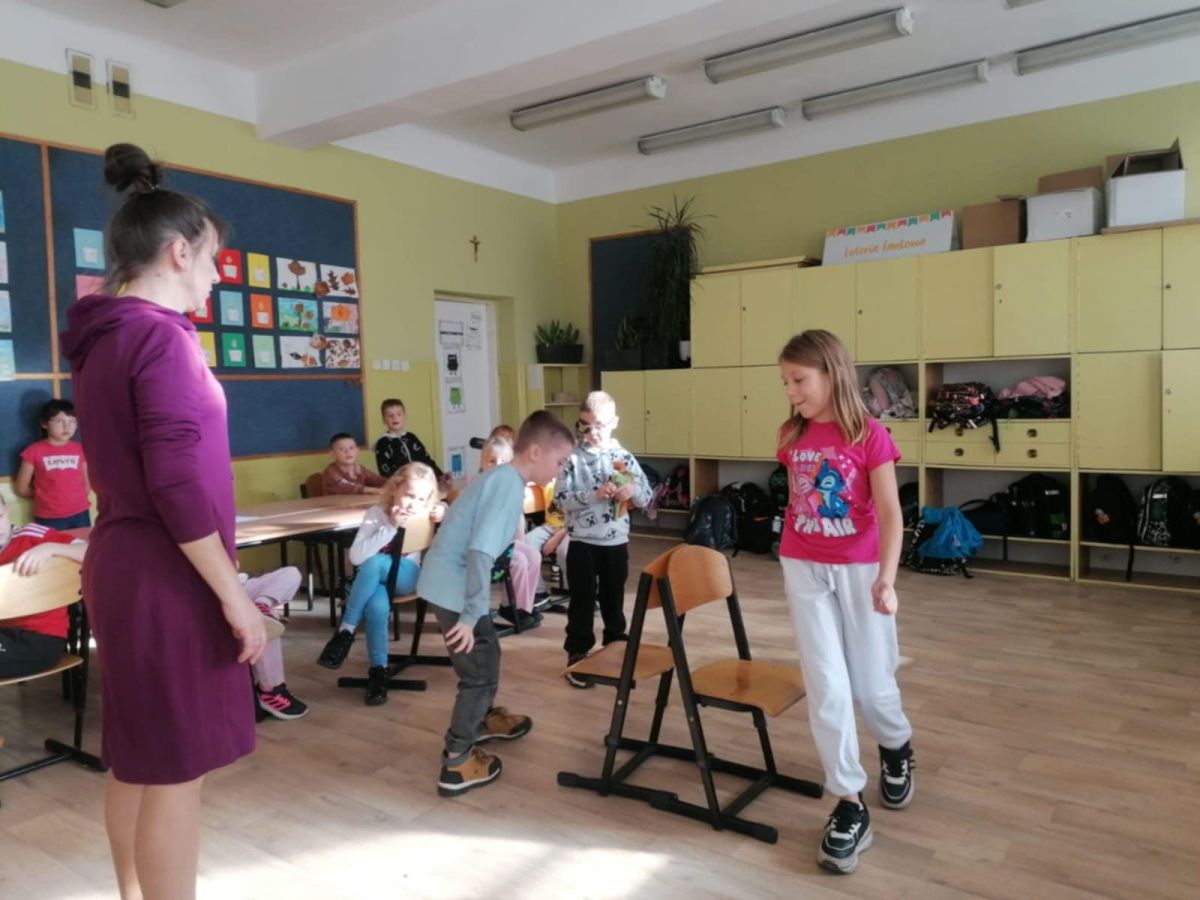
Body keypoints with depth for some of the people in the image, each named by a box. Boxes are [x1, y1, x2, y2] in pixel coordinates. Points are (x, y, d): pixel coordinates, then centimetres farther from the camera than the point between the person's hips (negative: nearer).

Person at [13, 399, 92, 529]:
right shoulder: (34, 451, -1)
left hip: (80, 514, 3)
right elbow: (21, 488, 4)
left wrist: (75, 496, 1)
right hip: (49, 518, -3)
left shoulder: (79, 449, 6)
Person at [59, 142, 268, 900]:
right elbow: (178, 488, -22)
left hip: (124, 567, 9)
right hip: (165, 579, -9)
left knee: (136, 759, 19)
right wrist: (236, 597, -17)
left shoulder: (102, 338, 11)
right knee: (175, 772, 2)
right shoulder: (159, 336, -17)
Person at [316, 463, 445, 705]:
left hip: (407, 577, 1)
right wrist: (391, 527, -25)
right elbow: (356, 556, -18)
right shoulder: (377, 514, -9)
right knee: (377, 606, -38)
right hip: (374, 580, 0)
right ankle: (378, 670, -21)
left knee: (375, 563, -34)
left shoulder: (425, 516, -3)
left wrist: (445, 518, -17)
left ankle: (346, 631, -24)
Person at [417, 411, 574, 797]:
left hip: (448, 580, 10)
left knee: (487, 651, 25)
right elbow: (480, 552, -29)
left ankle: (483, 720, 46)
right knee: (480, 669, 3)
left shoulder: (501, 476, 9)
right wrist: (471, 614, -26)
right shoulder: (509, 485, -21)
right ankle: (456, 764, 13)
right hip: (453, 587, -10)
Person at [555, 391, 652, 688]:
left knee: (613, 599, 15)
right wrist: (595, 494, -25)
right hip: (582, 542, -2)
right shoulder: (573, 458, -7)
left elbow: (646, 497, 2)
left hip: (616, 542, 3)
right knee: (582, 601, 5)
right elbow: (561, 499, -14)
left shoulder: (624, 457, 0)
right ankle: (577, 657, 17)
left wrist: (632, 490, -20)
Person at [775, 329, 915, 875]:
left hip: (860, 571, -3)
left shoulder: (869, 435, -12)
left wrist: (886, 578, -25)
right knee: (827, 689, -1)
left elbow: (890, 513, -15)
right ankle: (849, 805, 11)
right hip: (804, 571, 3)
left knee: (872, 685, 10)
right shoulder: (792, 436, 2)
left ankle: (897, 748, 45)